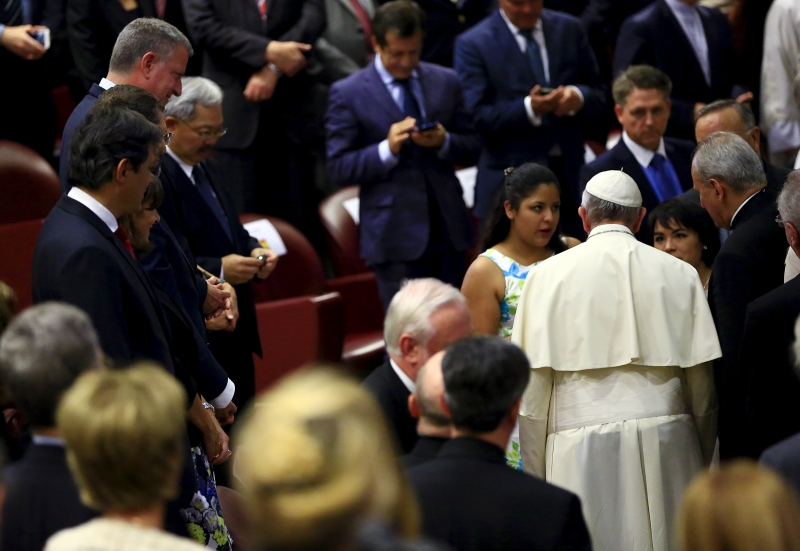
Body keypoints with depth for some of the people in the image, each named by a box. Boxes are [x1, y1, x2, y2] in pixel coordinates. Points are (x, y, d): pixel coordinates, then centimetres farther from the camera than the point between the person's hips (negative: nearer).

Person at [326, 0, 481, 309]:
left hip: (448, 226, 4)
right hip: (395, 234, -4)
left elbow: (472, 149, 12)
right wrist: (387, 149, -20)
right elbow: (338, 169, -5)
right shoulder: (348, 94, -2)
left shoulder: (446, 83, 9)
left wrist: (444, 142, -10)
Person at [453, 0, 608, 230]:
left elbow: (600, 96, 11)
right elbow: (479, 118, -9)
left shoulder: (570, 29, 9)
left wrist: (579, 97, -13)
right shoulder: (473, 44, -2)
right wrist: (529, 108, -25)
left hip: (570, 175, 3)